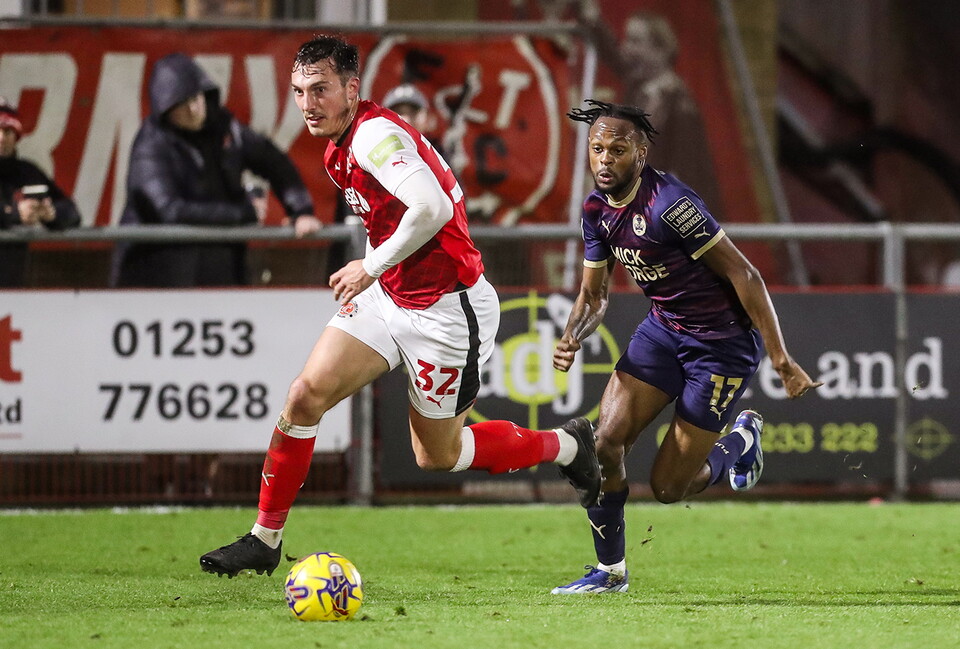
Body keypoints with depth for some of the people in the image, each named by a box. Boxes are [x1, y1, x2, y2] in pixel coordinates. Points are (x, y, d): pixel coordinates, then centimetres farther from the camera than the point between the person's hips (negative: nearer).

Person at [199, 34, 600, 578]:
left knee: (437, 455, 6)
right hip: (388, 299, 9)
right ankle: (265, 540, 4)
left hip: (446, 311, -9)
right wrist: (372, 273, 12)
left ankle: (567, 446, 28)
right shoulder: (340, 148, 7)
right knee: (306, 395, -6)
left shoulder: (375, 135, -24)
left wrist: (373, 266, -26)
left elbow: (432, 209, -38)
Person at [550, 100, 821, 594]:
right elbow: (595, 294, 12)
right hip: (663, 328, 7)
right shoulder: (596, 209, -1)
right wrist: (571, 340, -11)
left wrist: (781, 362, -22)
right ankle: (610, 570, 8)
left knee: (668, 487, -3)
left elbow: (744, 276, -23)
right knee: (604, 442, -10)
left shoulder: (668, 203, -27)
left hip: (723, 344, -7)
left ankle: (742, 440, 28)